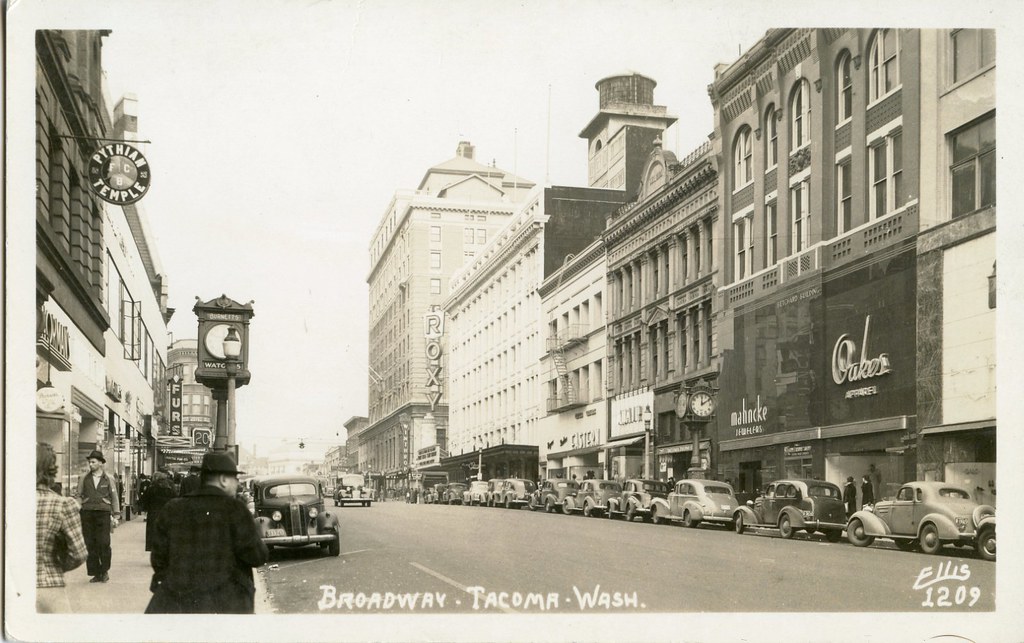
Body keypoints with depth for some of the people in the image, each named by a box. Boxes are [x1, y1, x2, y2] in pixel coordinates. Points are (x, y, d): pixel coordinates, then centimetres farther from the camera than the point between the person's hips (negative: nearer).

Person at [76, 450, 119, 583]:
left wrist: (116, 516, 5)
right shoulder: (84, 478, 11)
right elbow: (79, 496, 12)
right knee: (90, 544, 0)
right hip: (87, 513, 2)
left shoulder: (109, 479, 8)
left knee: (104, 543, -8)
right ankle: (95, 573, 7)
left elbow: (115, 498, 10)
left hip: (103, 513, -2)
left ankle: (105, 570, 9)